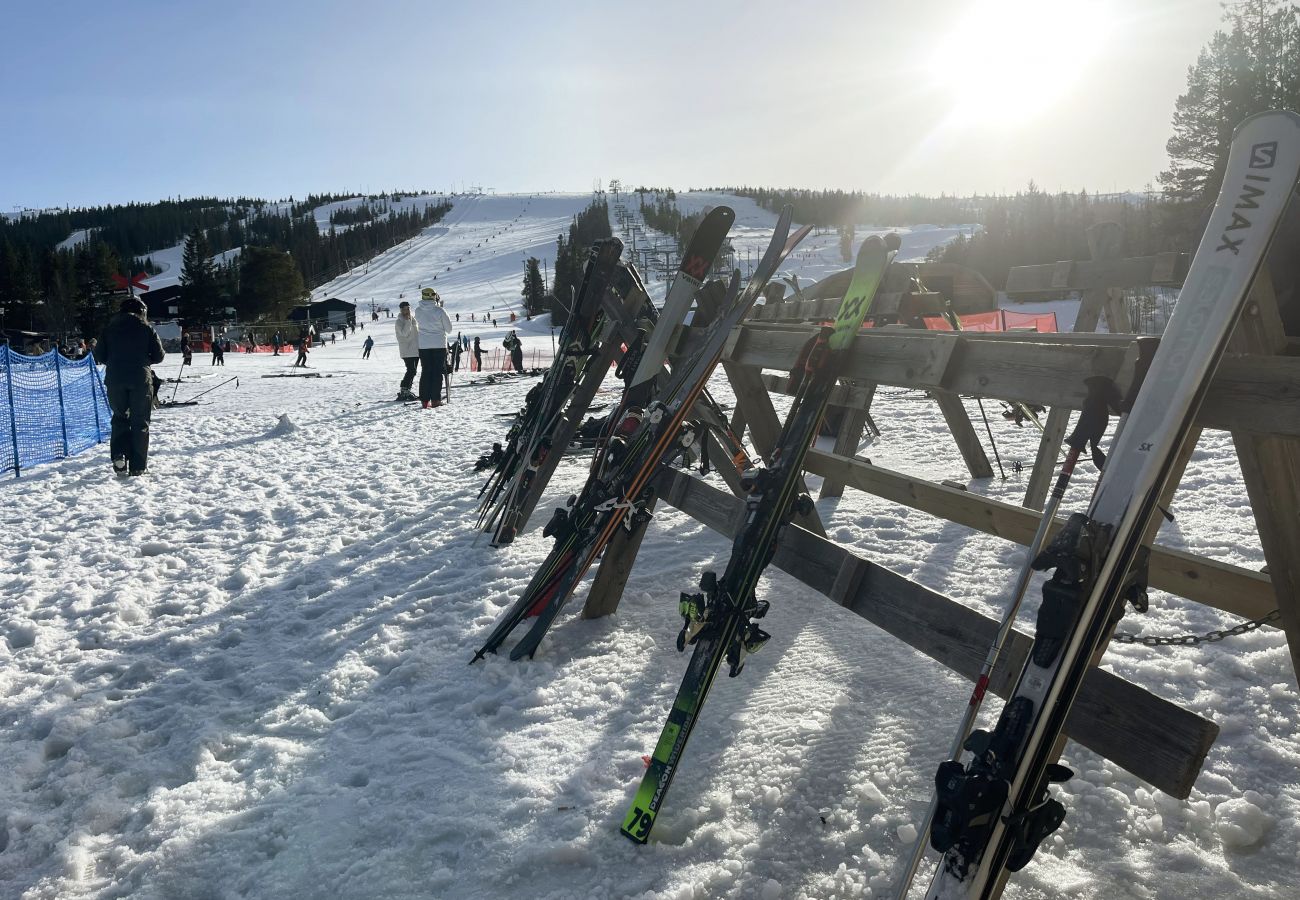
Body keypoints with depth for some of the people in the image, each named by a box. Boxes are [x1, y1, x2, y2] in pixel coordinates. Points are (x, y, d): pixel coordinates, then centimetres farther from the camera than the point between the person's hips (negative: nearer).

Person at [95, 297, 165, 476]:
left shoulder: (109, 328, 7)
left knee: (120, 418, 17)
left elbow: (99, 356, 6)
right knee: (140, 421, 5)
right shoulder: (146, 328, 1)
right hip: (141, 379, -2)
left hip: (115, 379, 2)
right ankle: (138, 466, 4)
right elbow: (159, 355, 0)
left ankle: (118, 455, -4)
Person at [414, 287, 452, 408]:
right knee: (437, 372, 4)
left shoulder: (418, 311, -3)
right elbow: (449, 328, -3)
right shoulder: (440, 311, -12)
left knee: (425, 372, 9)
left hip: (423, 345, 3)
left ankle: (425, 400, 5)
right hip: (439, 344, -3)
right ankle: (435, 399, 1)